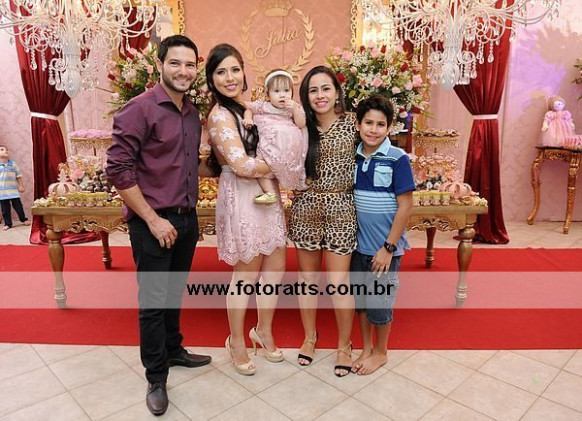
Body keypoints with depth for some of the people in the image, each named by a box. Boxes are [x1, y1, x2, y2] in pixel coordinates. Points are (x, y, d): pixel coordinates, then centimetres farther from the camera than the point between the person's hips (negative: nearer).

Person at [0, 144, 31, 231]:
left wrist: (21, 186, 4)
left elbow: (18, 176, 8)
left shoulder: (13, 164, 5)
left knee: (18, 205, 5)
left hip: (13, 190, 0)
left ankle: (23, 219, 22)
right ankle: (7, 223, 14)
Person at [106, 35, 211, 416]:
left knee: (174, 293, 19)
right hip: (153, 223, -6)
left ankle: (173, 350, 40)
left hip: (187, 219, 6)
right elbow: (118, 169, -16)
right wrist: (153, 219, -17)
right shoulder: (140, 108, -12)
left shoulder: (193, 113, 9)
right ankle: (156, 379, 21)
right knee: (153, 300, 5)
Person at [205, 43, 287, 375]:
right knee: (247, 273, 5)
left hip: (266, 194, 8)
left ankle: (264, 332, 35)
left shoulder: (248, 106, 11)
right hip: (243, 198, -8)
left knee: (276, 266, 14)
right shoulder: (221, 115, -13)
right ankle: (238, 342, 27)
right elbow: (242, 166, -22)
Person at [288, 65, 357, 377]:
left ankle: (344, 344, 23)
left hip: (340, 209, -2)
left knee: (338, 282, 0)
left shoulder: (351, 123, -2)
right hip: (306, 208, 2)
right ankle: (310, 336, 34)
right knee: (307, 278, 13)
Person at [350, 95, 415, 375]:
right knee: (360, 299, 16)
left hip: (385, 247, -4)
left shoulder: (397, 159, -13)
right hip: (358, 244, 4)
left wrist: (388, 248, -14)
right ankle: (366, 348, 37)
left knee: (380, 302, 10)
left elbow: (405, 206, -13)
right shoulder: (352, 157, 1)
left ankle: (380, 352, 33)